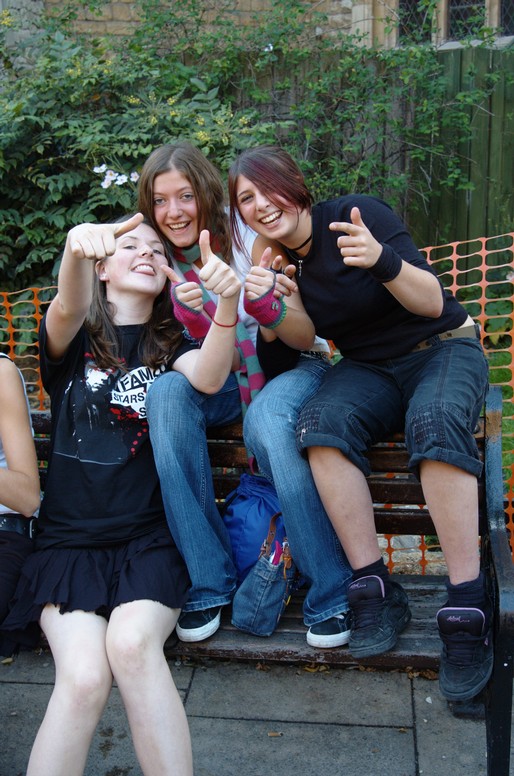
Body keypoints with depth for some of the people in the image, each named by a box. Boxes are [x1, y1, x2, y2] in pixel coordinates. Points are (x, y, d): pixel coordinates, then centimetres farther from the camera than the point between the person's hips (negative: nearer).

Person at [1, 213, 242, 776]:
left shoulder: (169, 344, 13)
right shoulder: (72, 338, 10)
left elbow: (209, 378, -11)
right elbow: (66, 313, -16)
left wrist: (227, 303, -32)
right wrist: (77, 247, -39)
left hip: (150, 538, 0)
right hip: (68, 539, 0)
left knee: (131, 642, -29)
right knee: (84, 674, -25)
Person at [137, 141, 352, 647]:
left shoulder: (249, 240, -13)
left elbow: (305, 338, -12)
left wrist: (264, 305, -35)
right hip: (223, 382, 4)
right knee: (165, 391, -30)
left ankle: (330, 590, -22)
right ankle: (206, 583, -24)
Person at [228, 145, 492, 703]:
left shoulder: (358, 215, -13)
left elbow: (432, 304, -14)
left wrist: (381, 259, -33)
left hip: (443, 348, -3)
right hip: (369, 368, 3)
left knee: (434, 422, -37)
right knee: (320, 420, -31)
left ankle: (468, 608, -30)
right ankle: (375, 590, -24)